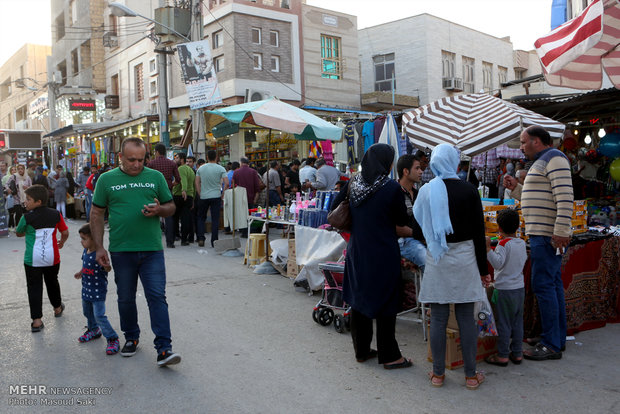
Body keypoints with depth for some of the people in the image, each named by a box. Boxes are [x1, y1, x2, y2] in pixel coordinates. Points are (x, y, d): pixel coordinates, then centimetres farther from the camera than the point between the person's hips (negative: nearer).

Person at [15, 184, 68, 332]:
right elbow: (65, 232, 5)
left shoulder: (27, 217, -10)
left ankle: (37, 320, -1)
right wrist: (61, 242, 25)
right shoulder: (56, 215, -2)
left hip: (33, 259, -3)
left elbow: (19, 233, 6)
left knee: (34, 288, 3)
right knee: (52, 283, 24)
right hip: (52, 258, 3)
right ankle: (57, 308, 41)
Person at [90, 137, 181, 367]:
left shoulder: (156, 177, 6)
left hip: (152, 250, -1)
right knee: (125, 298, 14)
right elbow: (96, 214, 7)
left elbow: (171, 207, 12)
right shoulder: (107, 180, 4)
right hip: (121, 251, 1)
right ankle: (131, 337, 35)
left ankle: (163, 348, -4)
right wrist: (99, 247, 2)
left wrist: (159, 210, -12)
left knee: (157, 296, -6)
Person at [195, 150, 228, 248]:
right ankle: (214, 241, 3)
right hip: (216, 196, -2)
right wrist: (223, 194, 0)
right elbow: (226, 183, -11)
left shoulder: (201, 168, 4)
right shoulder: (221, 169, -4)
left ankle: (201, 239, 8)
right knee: (215, 219, 3)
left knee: (201, 218, 15)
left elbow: (197, 183, 5)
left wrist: (200, 194, 12)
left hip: (203, 197, 2)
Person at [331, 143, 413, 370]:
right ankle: (389, 356, 18)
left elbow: (335, 206, 10)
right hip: (384, 255, -5)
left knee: (360, 299, 15)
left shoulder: (353, 183, -1)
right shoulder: (392, 188, -16)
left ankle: (362, 350, 29)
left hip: (358, 251, 5)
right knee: (385, 303, 6)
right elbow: (402, 220, -6)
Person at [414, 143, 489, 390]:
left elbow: (418, 225, 6)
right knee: (466, 317, 7)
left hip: (436, 259, 1)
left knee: (438, 318, 7)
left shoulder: (427, 190, -1)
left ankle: (438, 374, 17)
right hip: (464, 258, 0)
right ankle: (471, 375, 16)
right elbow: (479, 232, -3)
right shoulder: (469, 190, -4)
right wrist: (483, 268, 4)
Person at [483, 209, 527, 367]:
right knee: (517, 322, 14)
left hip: (505, 289, -7)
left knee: (503, 323, 1)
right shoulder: (522, 243, 5)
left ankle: (503, 355, 7)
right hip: (520, 288, 7)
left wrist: (488, 248, -29)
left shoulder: (503, 243, -16)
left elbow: (498, 263, -26)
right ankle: (517, 353, 22)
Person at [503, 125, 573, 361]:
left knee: (543, 285, -9)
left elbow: (565, 197, -21)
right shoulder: (541, 163, 22)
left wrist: (561, 231, -26)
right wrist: (515, 189, 17)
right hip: (542, 234, 10)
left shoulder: (554, 158, -9)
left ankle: (551, 345, -3)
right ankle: (559, 339, 21)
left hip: (548, 235, -10)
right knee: (553, 285, 13)